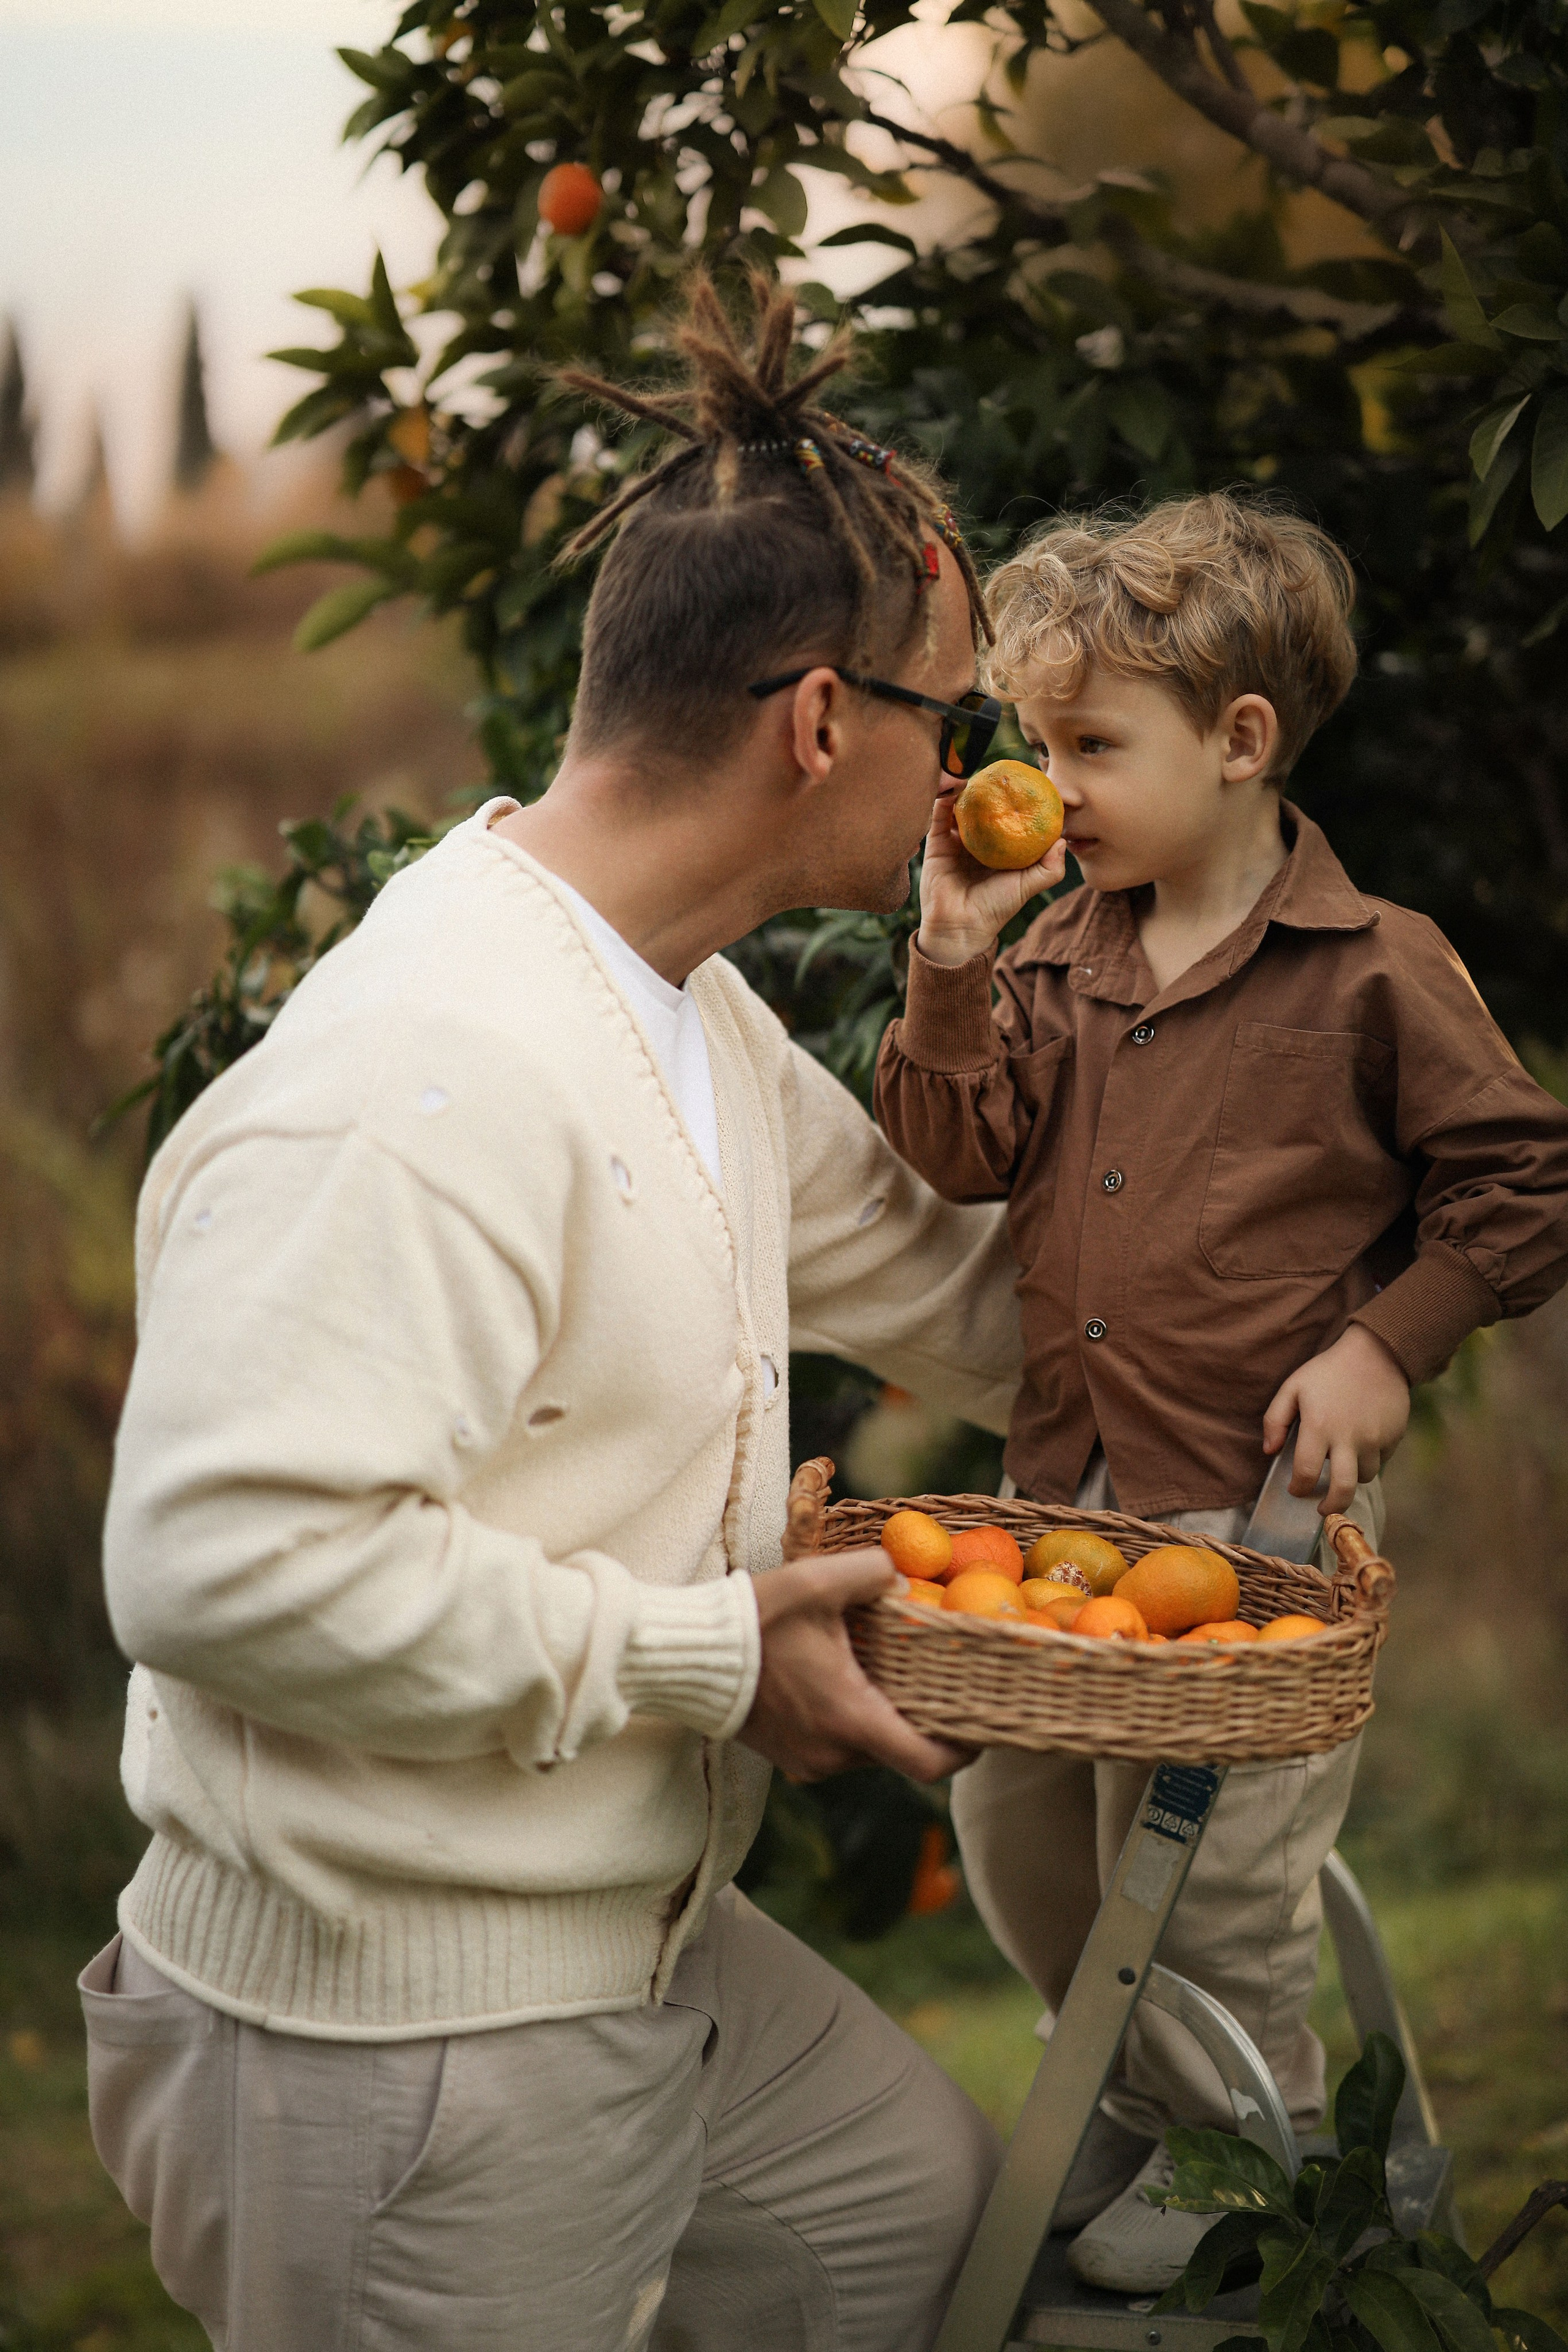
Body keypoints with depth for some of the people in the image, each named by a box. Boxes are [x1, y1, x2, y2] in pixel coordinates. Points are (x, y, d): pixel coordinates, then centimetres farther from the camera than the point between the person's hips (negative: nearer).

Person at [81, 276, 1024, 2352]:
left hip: (645, 1944, 10)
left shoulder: (701, 1022, 8)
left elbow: (921, 1269, 23)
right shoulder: (425, 1078, -27)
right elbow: (229, 1558, -34)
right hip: (397, 2048, -10)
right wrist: (707, 1656, -25)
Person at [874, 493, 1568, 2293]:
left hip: (1258, 1495, -6)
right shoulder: (1060, 950, 6)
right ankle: (1139, 2107, 42)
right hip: (1061, 1475, 6)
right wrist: (952, 965, -12)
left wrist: (1383, 1345, -10)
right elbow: (962, 1158, 0)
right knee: (1010, 1823, 17)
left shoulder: (1375, 973, -10)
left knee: (1201, 1873, 1)